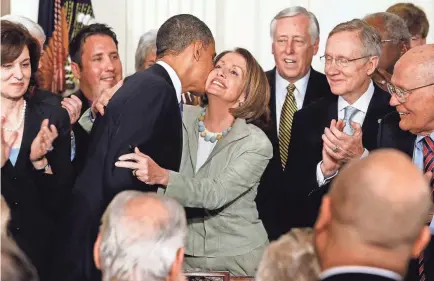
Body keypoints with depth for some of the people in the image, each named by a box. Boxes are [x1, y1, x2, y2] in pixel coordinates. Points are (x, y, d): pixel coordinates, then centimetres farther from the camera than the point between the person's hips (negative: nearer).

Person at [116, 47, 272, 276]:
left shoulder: (257, 144, -12)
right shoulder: (181, 118, -1)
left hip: (238, 258, -3)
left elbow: (216, 194, -25)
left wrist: (162, 176, -39)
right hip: (184, 254, 3)